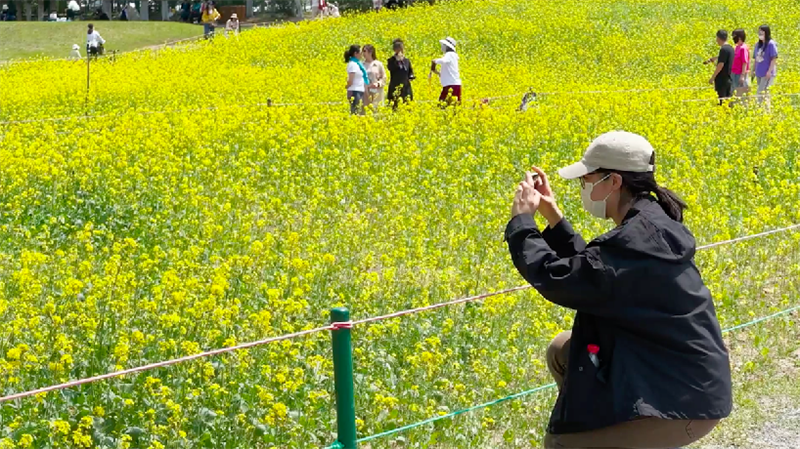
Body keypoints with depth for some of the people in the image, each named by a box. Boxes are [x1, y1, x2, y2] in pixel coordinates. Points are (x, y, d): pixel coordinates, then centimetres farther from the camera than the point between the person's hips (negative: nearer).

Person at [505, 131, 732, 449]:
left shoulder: (638, 241, -25)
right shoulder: (649, 225, 6)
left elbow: (557, 280, -24)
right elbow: (588, 268, 18)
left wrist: (521, 220, -10)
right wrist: (552, 215, 11)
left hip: (685, 400, -10)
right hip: (668, 371, 10)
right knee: (562, 351, 18)